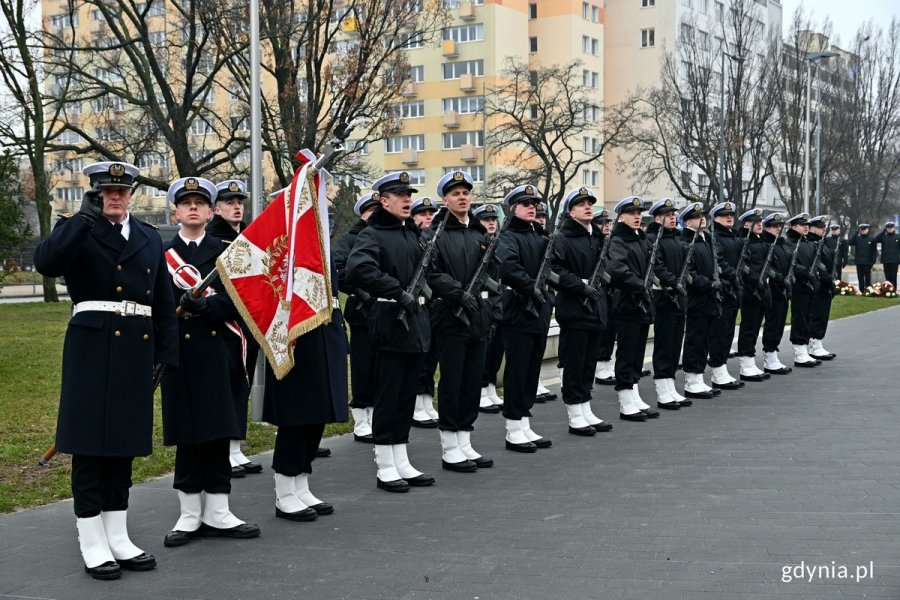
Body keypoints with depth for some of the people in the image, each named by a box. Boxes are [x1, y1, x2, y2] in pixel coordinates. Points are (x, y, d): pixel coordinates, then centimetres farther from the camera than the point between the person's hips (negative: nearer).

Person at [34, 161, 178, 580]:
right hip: (92, 349, -4)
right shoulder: (77, 231, 2)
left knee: (124, 444, 11)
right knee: (89, 445, 0)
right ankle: (92, 545, 7)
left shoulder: (149, 238, 15)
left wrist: (166, 353, 8)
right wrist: (85, 217, -23)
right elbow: (46, 262, -21)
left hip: (137, 352, 5)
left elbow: (164, 303, 14)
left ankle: (118, 538, 20)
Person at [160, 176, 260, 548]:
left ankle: (217, 513, 11)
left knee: (218, 431, 3)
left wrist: (206, 306, -18)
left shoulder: (224, 251, 9)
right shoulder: (160, 252, 8)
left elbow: (235, 299, -2)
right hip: (178, 349, -1)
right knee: (187, 433, 2)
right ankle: (191, 515, 12)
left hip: (214, 350, 1)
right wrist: (182, 303, -15)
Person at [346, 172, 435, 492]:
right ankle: (385, 468, 6)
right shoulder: (372, 234, -9)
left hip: (416, 324, 8)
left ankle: (402, 463, 20)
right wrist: (398, 292, -27)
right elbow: (358, 269, -27)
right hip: (390, 324, -8)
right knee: (388, 396, -1)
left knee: (408, 395, 12)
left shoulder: (412, 232, 16)